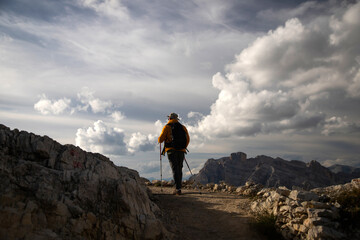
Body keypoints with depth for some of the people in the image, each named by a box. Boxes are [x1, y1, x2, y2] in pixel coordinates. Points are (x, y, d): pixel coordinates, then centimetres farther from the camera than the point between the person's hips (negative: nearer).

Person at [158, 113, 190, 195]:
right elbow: (188, 139, 12)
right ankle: (178, 188, 17)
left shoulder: (167, 127, 1)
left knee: (175, 170, -6)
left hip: (172, 151, -3)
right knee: (179, 170, 12)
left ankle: (178, 189, -14)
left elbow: (160, 139, -4)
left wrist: (159, 139, 20)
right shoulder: (183, 127, 13)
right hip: (181, 151, 4)